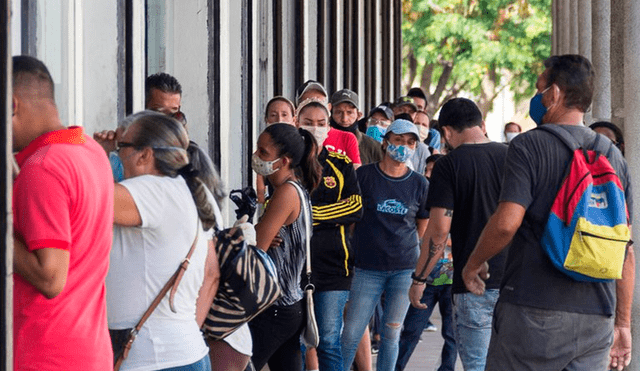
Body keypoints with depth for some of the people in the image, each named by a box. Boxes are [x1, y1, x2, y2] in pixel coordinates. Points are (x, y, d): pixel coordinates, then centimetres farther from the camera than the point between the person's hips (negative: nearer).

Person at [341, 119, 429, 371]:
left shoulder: (419, 184, 5)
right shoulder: (364, 176, -1)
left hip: (405, 268, 2)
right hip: (368, 267, -2)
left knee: (391, 334, 4)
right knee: (351, 334, -5)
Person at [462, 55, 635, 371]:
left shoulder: (529, 146, -5)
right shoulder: (614, 157, 12)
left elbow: (506, 223, -16)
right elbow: (626, 248, 12)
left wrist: (474, 263, 4)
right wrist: (623, 323, 16)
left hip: (535, 312, -5)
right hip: (597, 319, 5)